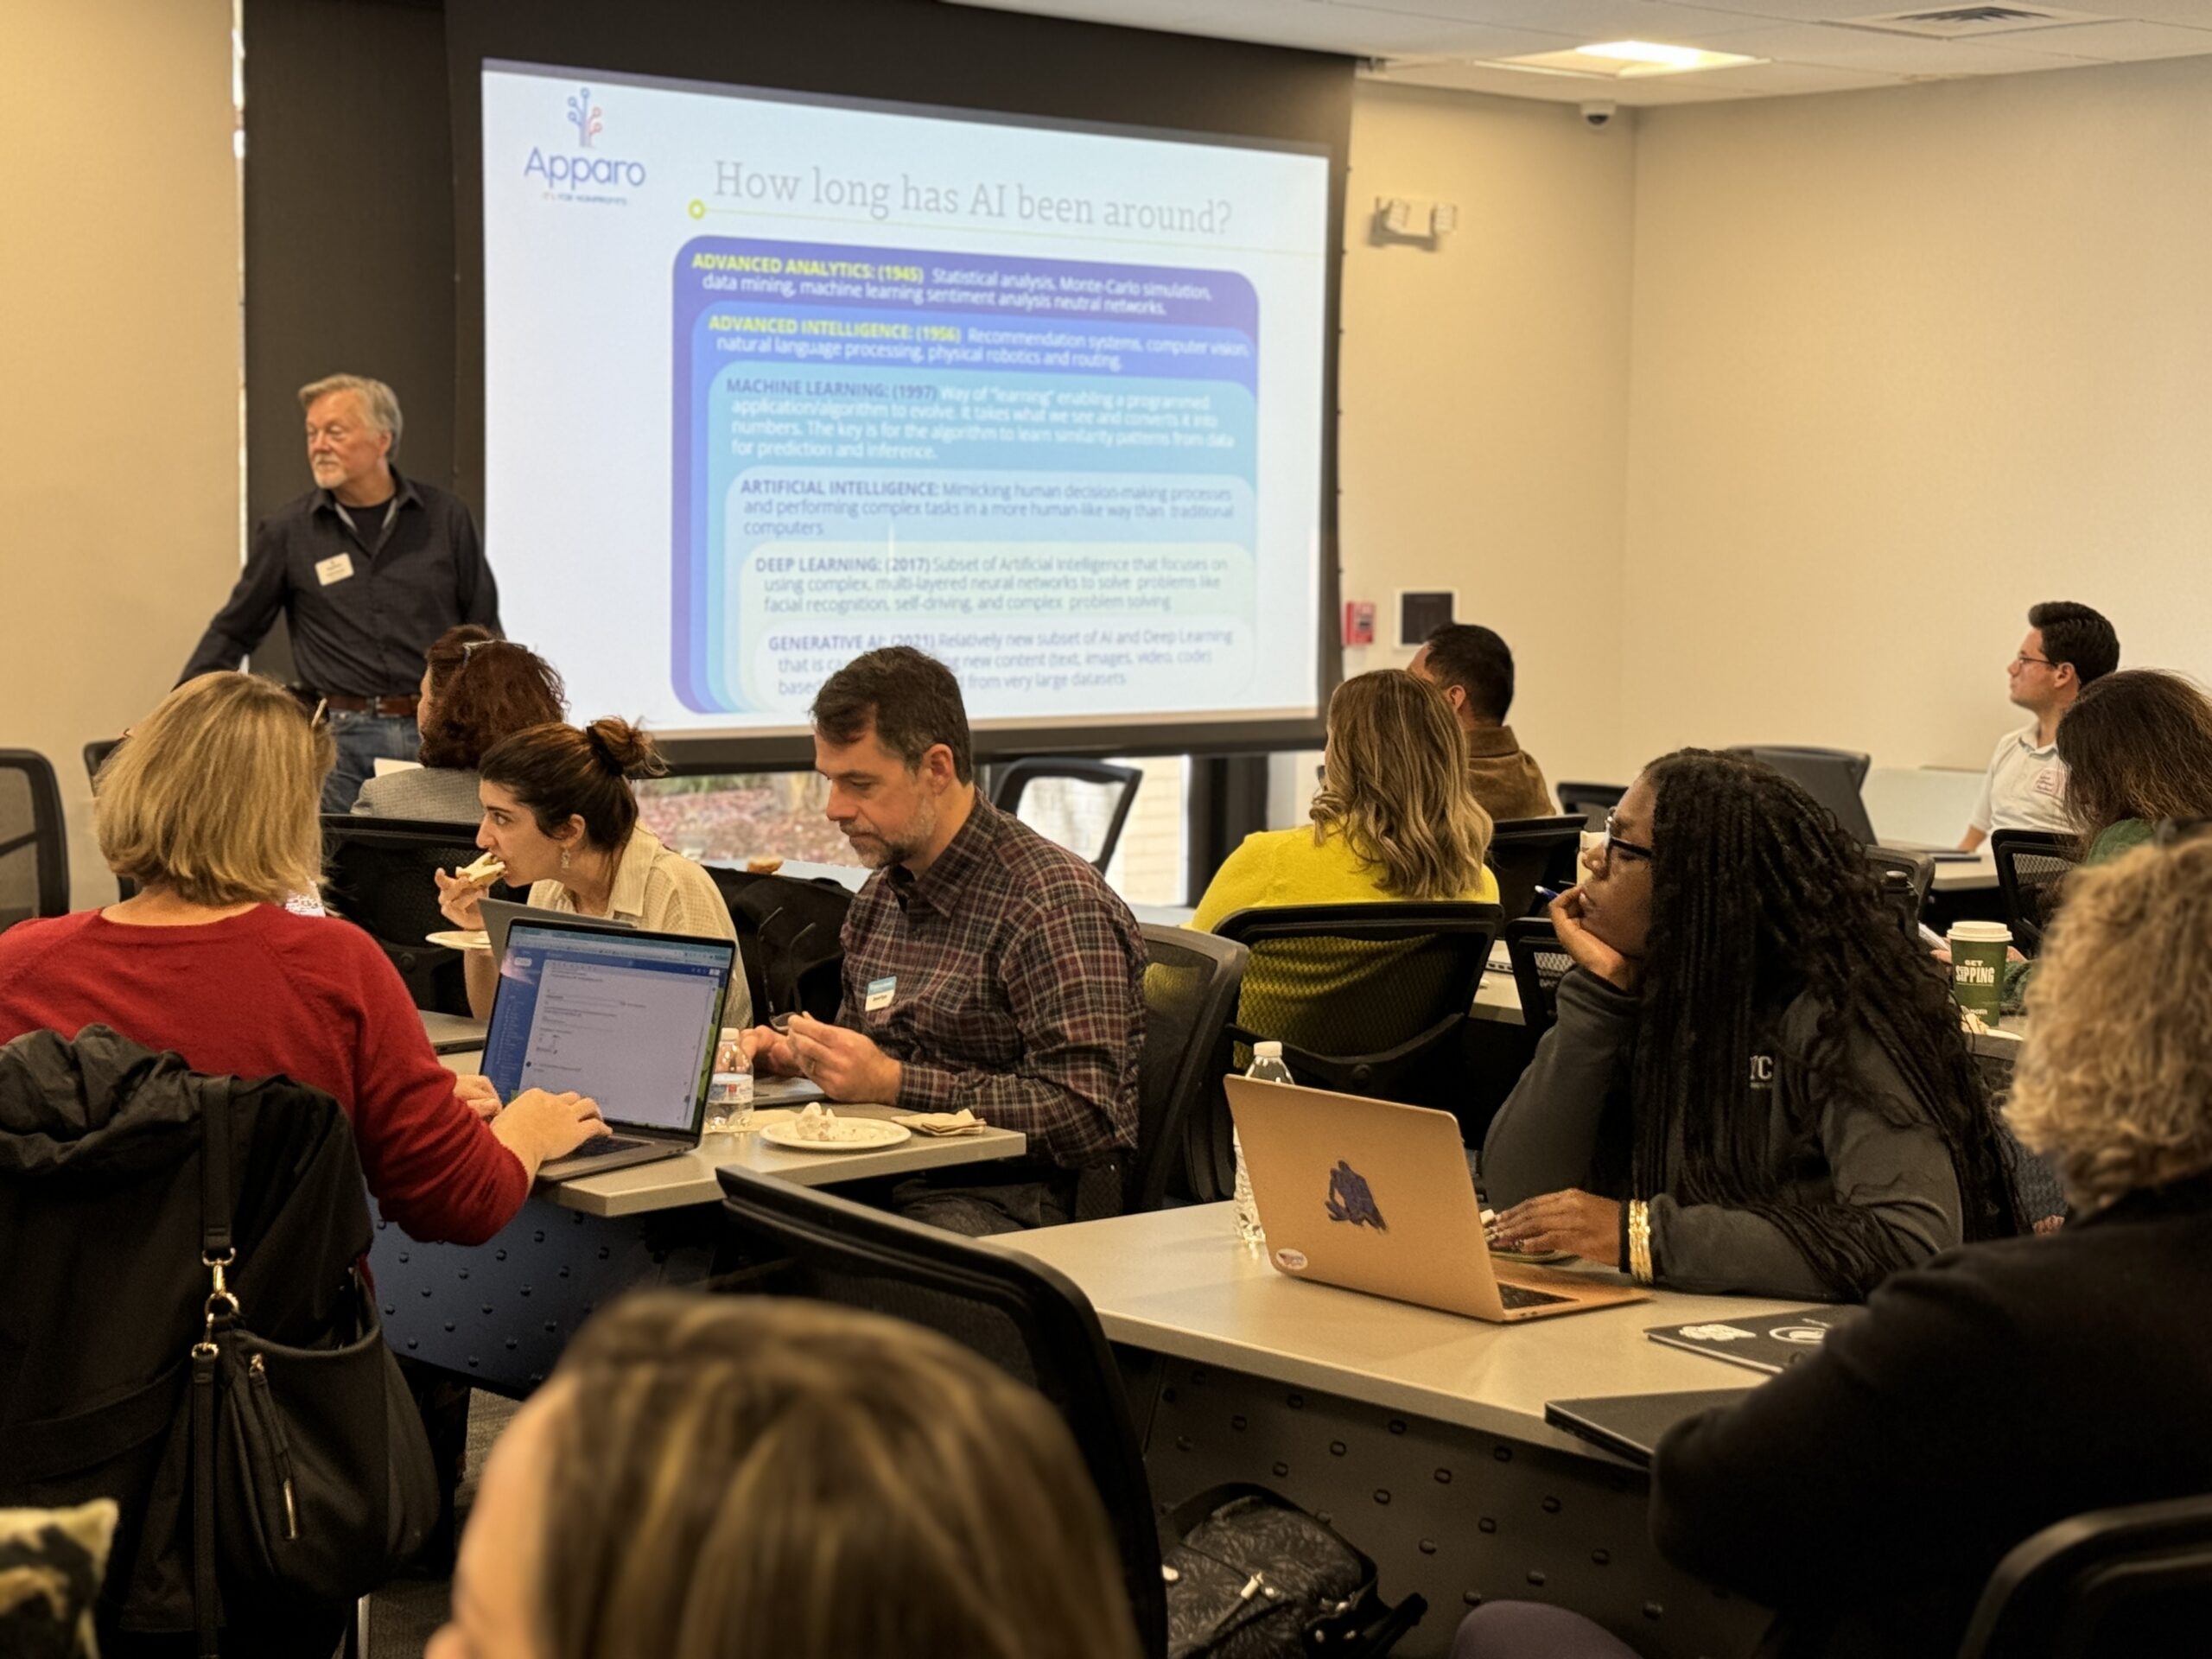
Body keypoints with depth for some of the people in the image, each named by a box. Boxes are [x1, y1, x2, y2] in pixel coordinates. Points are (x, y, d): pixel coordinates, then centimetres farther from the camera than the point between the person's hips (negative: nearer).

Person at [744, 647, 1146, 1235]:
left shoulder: (1057, 906, -11)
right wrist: (790, 1054, 8)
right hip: (879, 1183, 8)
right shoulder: (881, 894, 17)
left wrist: (893, 1082, -19)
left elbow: (1086, 1118, -18)